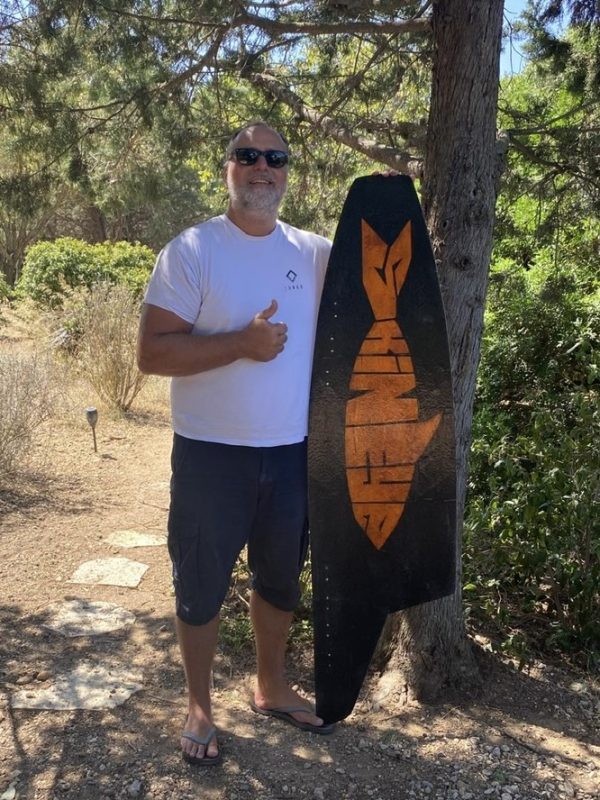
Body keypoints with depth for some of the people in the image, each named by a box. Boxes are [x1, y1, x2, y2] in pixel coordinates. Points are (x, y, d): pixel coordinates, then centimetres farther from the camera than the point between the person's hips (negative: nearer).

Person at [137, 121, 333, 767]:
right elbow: (151, 353, -14)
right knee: (202, 586, 11)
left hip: (293, 451, 4)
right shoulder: (191, 251, -9)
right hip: (212, 453, -4)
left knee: (281, 580, 20)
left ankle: (271, 688, 42)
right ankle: (198, 707, 33)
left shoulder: (316, 253, 4)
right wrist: (242, 343, -23)